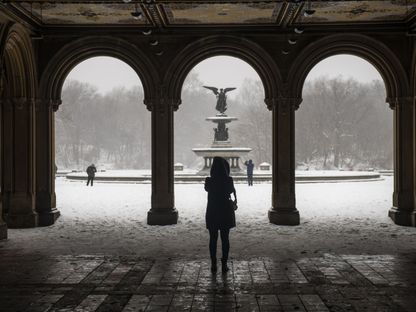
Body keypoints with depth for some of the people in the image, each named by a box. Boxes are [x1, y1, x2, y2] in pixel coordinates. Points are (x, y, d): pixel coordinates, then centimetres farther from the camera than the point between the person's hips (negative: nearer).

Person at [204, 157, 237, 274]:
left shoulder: (209, 181, -10)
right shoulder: (228, 180, -10)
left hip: (212, 213, 0)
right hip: (226, 213, 0)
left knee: (213, 239, 9)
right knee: (225, 239, 8)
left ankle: (213, 264, 9)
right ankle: (224, 264, 9)